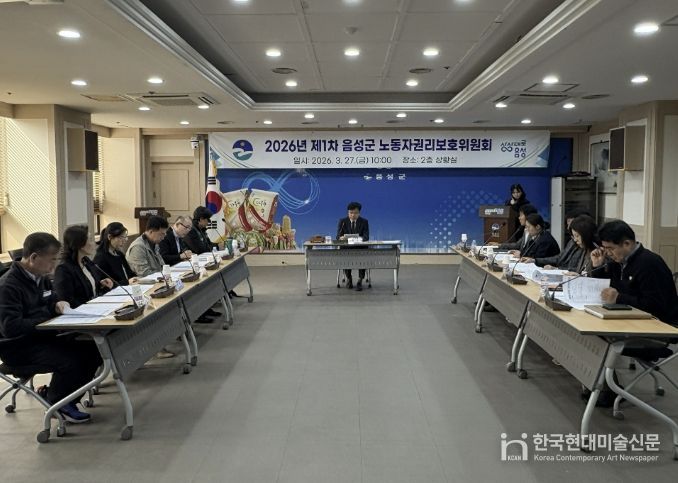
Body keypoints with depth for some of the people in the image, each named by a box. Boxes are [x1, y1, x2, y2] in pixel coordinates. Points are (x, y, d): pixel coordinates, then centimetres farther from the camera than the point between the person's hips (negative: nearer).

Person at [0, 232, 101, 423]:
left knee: (93, 351, -7)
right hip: (19, 346, -9)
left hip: (43, 336, 9)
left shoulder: (41, 278, 7)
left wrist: (58, 304, -1)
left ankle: (55, 394, 8)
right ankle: (55, 403, 2)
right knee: (69, 361, -29)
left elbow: (51, 297, 25)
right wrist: (48, 321, -24)